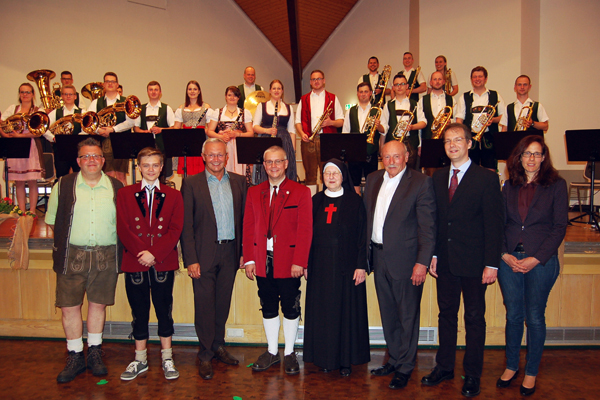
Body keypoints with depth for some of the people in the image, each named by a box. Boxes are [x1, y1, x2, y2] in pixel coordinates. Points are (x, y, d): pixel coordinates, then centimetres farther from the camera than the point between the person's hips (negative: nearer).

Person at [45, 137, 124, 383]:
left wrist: (116, 248, 2)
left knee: (98, 304, 10)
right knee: (69, 306, 2)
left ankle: (94, 354, 25)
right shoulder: (63, 186, 4)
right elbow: (52, 221, 8)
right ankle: (75, 358, 18)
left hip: (105, 256, 1)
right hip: (72, 256, 0)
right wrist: (65, 243, 2)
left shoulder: (116, 187, 6)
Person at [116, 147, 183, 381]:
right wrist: (142, 252, -13)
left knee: (164, 310, 6)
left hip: (164, 263, 0)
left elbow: (175, 230, -2)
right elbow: (123, 229, -1)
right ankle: (140, 359, 24)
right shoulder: (125, 194, 7)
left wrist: (154, 253, -14)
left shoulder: (173, 196, 6)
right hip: (134, 263, 1)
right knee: (139, 312, 10)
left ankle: (167, 358, 19)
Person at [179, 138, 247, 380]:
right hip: (204, 253, -3)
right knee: (204, 304, 3)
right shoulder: (191, 183, -1)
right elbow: (186, 225, -5)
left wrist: (244, 251, 2)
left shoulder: (238, 182, 8)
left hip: (230, 252, 3)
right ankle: (205, 355, 17)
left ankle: (218, 346, 31)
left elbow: (244, 218, 8)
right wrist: (190, 259, -11)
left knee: (223, 302, 14)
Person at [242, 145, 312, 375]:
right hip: (262, 261, 3)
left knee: (290, 308, 7)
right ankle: (272, 352, 27)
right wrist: (249, 259, 0)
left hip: (289, 262, -3)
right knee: (268, 308, 13)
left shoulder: (301, 192, -2)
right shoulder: (254, 192, 9)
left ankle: (289, 354, 23)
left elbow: (305, 230, -7)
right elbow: (248, 228, 7)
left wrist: (299, 262, -14)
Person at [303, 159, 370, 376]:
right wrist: (305, 263, 2)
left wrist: (361, 265, -10)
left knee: (347, 309, 4)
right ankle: (324, 357, 21)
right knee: (322, 311, 8)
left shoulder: (354, 201, 0)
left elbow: (362, 235, -3)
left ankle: (346, 360, 16)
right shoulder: (315, 201, 7)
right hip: (320, 266, 3)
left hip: (346, 265, -2)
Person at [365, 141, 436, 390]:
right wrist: (365, 253, 7)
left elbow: (427, 226, -12)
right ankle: (395, 360, 34)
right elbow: (366, 217, 12)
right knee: (388, 313, 17)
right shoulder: (373, 179, 9)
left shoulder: (421, 182, -9)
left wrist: (422, 262, -16)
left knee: (407, 316, 7)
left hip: (405, 259, -6)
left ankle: (405, 368, 23)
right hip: (379, 257, 6)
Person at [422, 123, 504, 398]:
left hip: (473, 261, -4)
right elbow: (435, 219, 10)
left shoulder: (487, 178, -7)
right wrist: (433, 254, 4)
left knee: (474, 318, 8)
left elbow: (494, 224, -9)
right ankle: (445, 367, 29)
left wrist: (492, 264, -13)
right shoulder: (438, 178, 8)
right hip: (445, 261, 5)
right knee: (446, 314, 14)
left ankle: (472, 375, 22)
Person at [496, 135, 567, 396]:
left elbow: (560, 227, -5)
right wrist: (505, 254, -6)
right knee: (513, 316, 11)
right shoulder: (509, 186, 9)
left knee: (535, 318, 5)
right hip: (509, 260, 3)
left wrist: (535, 259, -12)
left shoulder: (557, 185, -1)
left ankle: (531, 372, 21)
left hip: (541, 261, -3)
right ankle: (511, 366, 26)